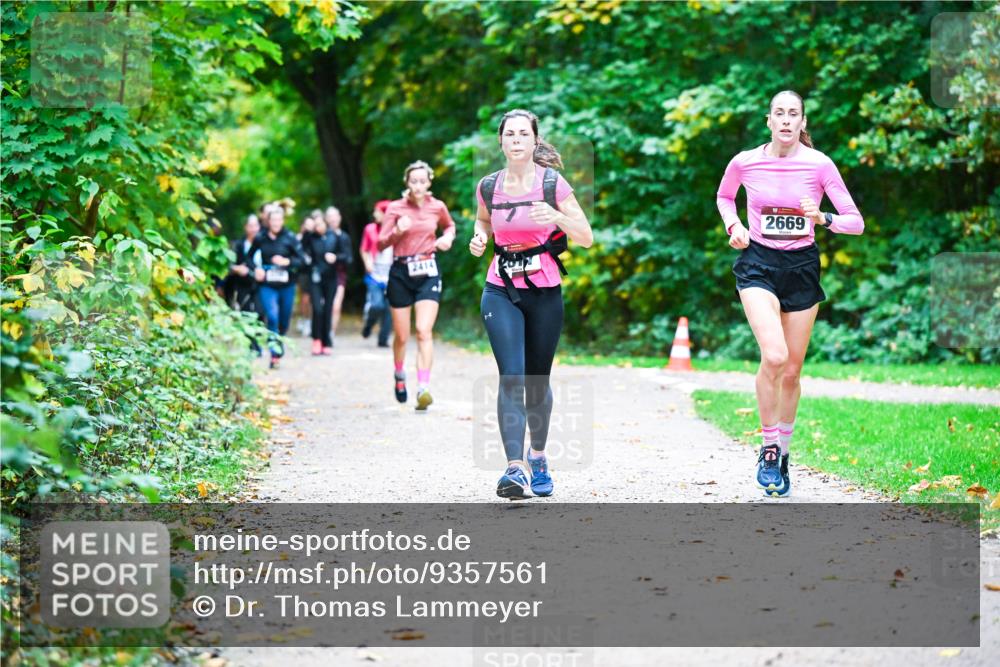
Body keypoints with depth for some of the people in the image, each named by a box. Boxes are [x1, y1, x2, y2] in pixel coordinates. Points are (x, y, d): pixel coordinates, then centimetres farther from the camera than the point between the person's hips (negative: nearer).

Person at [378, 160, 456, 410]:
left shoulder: (437, 207, 3)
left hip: (428, 273, 0)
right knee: (401, 335, 6)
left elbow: (450, 225, 24)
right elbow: (381, 243, -4)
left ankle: (423, 388, -22)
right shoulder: (395, 208, -3)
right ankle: (399, 375, 36)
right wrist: (397, 232, -23)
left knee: (424, 331, -16)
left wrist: (447, 237, 3)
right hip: (401, 273, 0)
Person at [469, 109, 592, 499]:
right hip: (501, 291, 1)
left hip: (545, 293, -1)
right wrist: (480, 238, 0)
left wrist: (557, 217, -23)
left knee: (537, 381, 8)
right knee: (511, 377, -14)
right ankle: (515, 469, -21)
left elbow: (587, 238, -5)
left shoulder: (552, 184, -7)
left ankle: (538, 457, 33)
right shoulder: (488, 187, 1)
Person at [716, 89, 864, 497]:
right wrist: (734, 226, 0)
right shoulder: (745, 162, -4)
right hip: (758, 264, -1)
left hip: (802, 267, 1)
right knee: (774, 356, -23)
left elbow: (856, 222, -5)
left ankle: (783, 454, 27)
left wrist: (823, 218, -24)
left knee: (792, 371, 8)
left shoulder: (819, 165, -6)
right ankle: (768, 447, -7)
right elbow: (724, 196, 19)